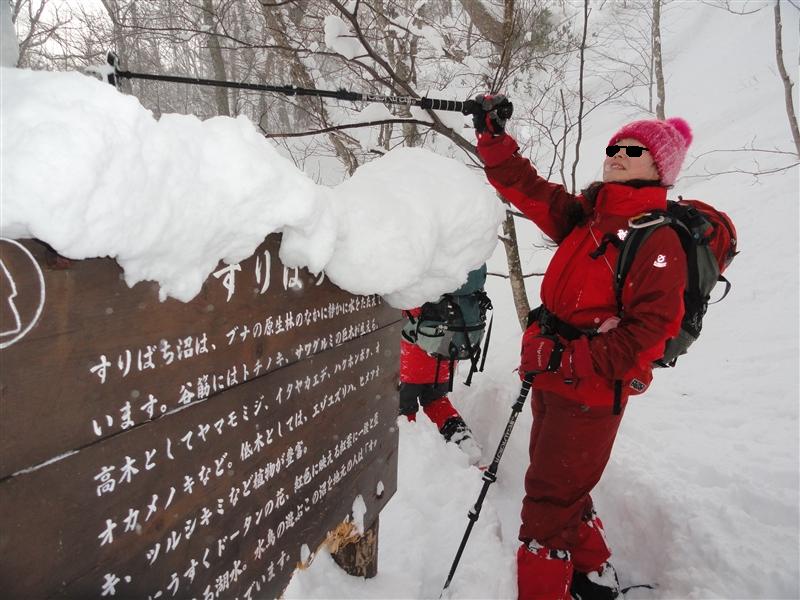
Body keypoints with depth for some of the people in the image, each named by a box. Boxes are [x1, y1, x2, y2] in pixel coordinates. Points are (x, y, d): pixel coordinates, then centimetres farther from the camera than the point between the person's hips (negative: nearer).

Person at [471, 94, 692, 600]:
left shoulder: (659, 241, -14)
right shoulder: (584, 217, 7)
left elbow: (648, 332, -21)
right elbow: (528, 189, 6)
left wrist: (568, 358, -24)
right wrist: (493, 135, -2)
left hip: (594, 389, -8)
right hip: (553, 375, 8)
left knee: (550, 496, -1)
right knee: (562, 488, 21)